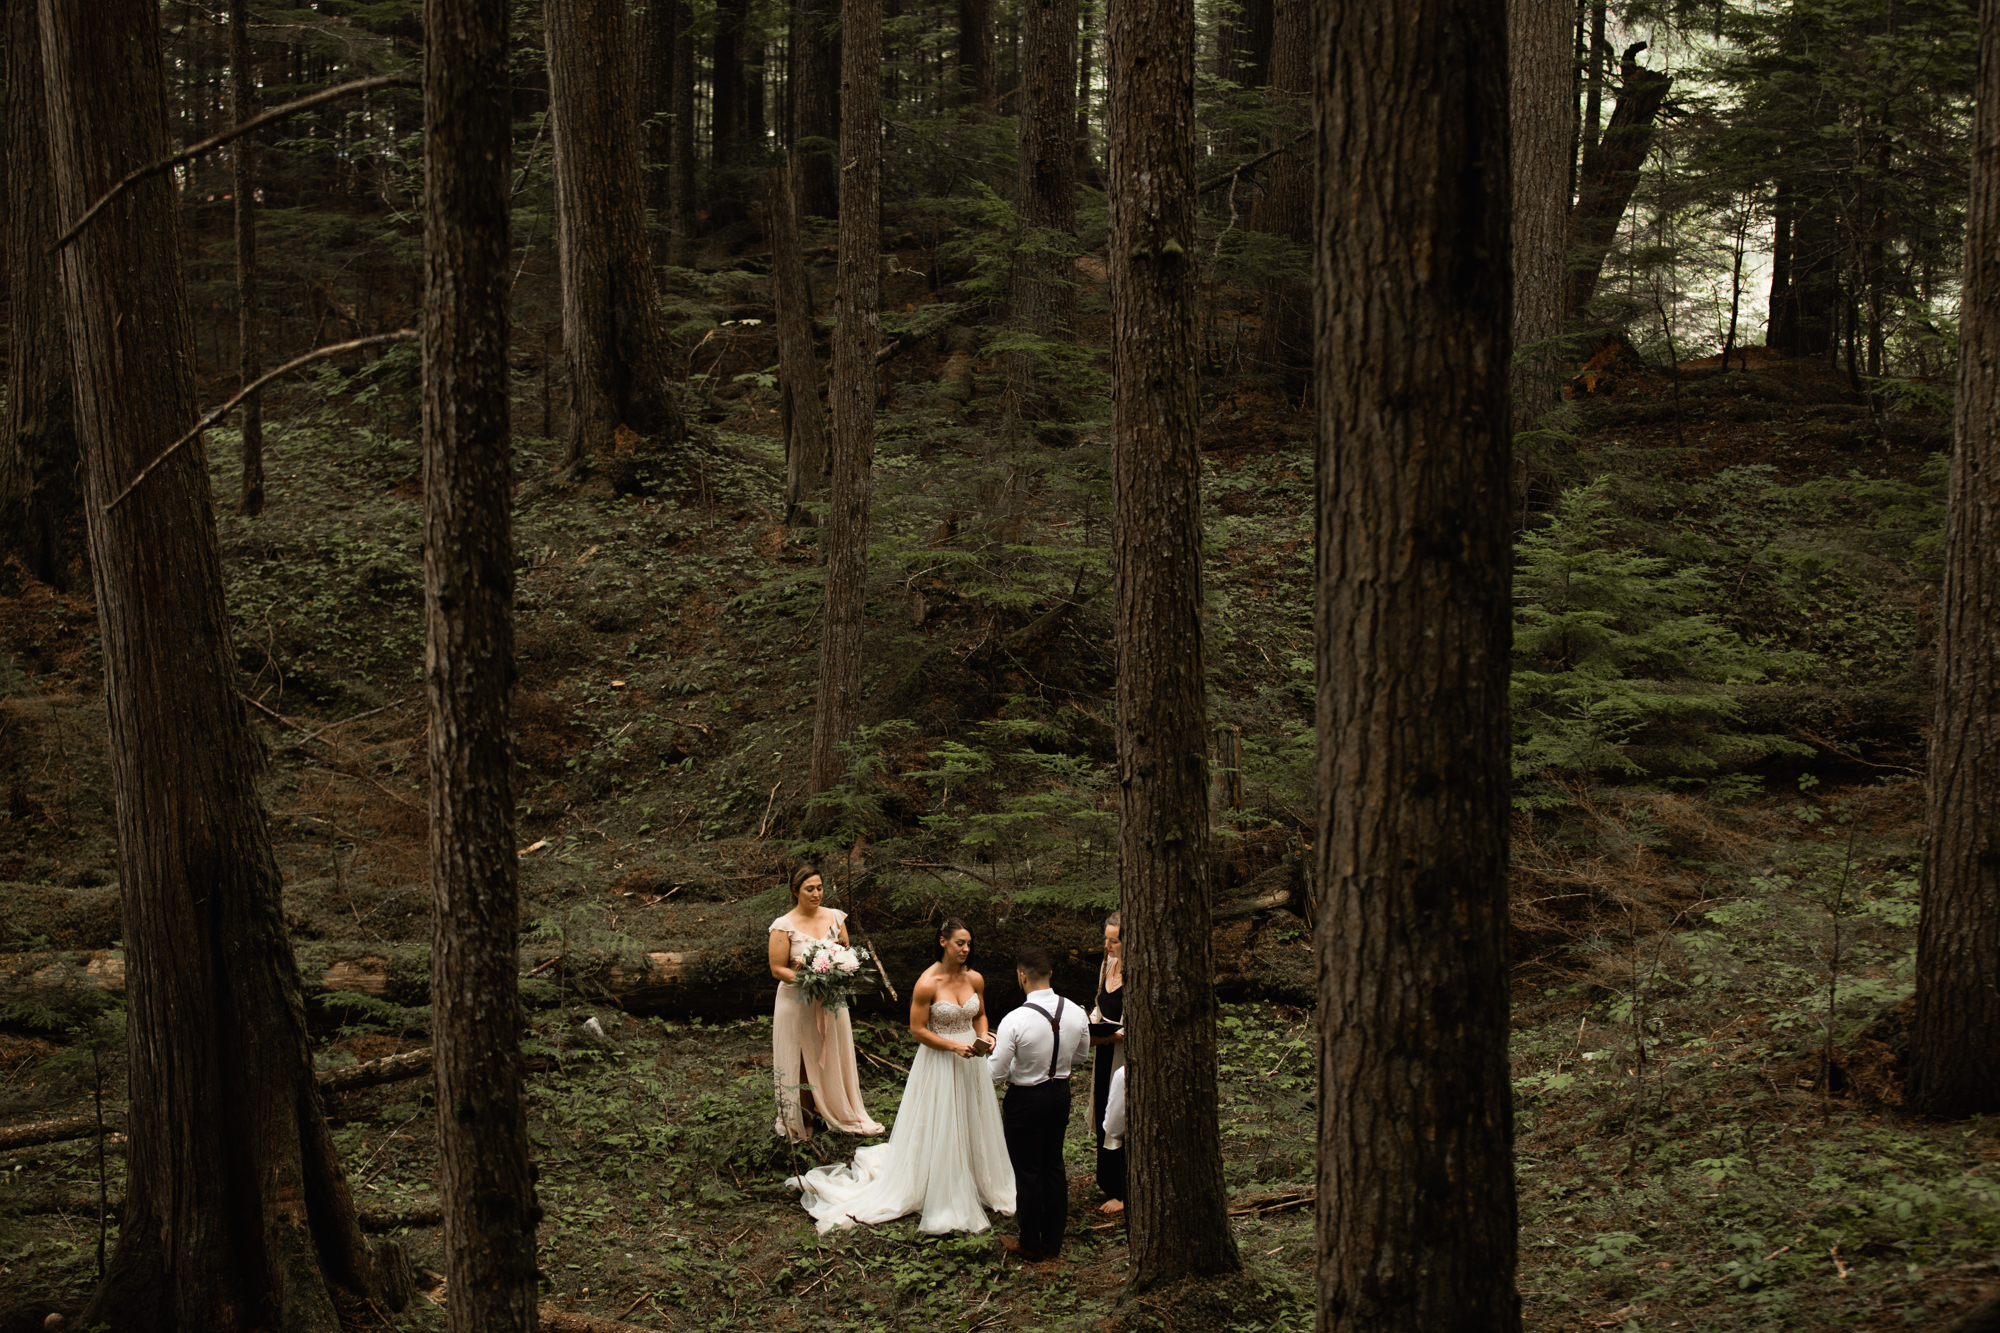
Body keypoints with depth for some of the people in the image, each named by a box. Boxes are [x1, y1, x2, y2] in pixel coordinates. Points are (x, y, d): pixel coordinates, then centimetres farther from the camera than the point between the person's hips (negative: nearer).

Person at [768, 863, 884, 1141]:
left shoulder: (835, 917, 1)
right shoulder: (784, 926, -12)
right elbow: (777, 969, -12)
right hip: (798, 1002, -4)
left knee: (834, 1057, 14)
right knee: (801, 1060, 5)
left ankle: (841, 1112, 29)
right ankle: (800, 1120, 18)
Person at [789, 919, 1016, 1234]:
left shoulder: (975, 979, -2)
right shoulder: (927, 984, -19)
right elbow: (917, 1030, -14)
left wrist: (983, 1036, -7)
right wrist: (954, 1046, -21)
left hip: (970, 1061, 5)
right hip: (939, 1064, -5)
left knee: (973, 1128, 17)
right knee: (939, 1133, 3)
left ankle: (979, 1185, 35)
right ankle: (943, 1201, 15)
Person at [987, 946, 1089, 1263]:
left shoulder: (1015, 1021, -26)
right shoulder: (1075, 1013, -10)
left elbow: (997, 1071, -18)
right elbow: (1080, 1053, 8)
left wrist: (994, 1048, 2)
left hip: (1026, 1098, -5)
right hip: (1061, 1092, 5)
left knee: (1027, 1172, 9)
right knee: (1054, 1166, 19)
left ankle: (1031, 1245, 20)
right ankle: (1053, 1240, 30)